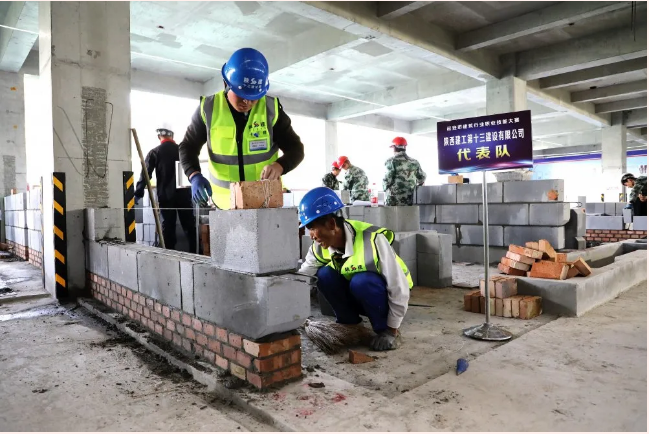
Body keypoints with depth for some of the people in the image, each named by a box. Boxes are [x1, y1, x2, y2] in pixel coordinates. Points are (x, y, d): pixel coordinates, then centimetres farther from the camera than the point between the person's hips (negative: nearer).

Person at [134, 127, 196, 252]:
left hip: (165, 195, -1)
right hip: (184, 194, 2)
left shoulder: (154, 152, -2)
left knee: (167, 227, 5)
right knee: (189, 226, 6)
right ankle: (195, 253, 8)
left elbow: (145, 174, -7)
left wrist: (138, 193, -5)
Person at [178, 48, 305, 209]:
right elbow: (188, 147, 4)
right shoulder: (208, 108, -6)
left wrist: (280, 165, -24)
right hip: (225, 202, 1)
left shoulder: (271, 109, -7)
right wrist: (195, 176, -16)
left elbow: (296, 149, -2)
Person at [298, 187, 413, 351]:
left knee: (360, 281, -35)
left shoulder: (372, 240, -33)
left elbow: (399, 288, -28)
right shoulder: (320, 247, -15)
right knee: (324, 275, -21)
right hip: (358, 297, 5)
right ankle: (350, 323, -1)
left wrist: (392, 330, -20)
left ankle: (385, 330, -11)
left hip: (387, 297, -5)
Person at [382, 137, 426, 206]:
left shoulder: (391, 161, -8)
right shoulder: (414, 162, 8)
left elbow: (387, 179, -13)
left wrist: (385, 188, 6)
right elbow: (422, 178, 16)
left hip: (393, 201, -5)